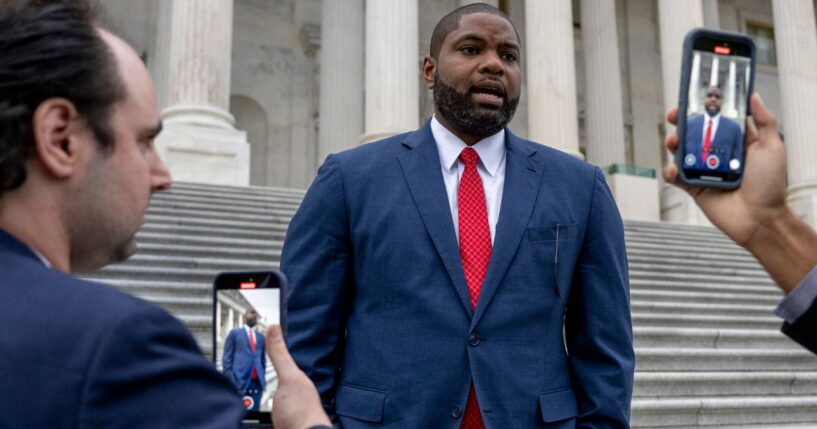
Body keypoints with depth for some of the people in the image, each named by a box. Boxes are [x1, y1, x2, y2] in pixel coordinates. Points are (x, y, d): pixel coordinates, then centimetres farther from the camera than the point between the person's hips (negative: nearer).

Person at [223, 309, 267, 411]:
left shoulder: (260, 337, 20)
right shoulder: (235, 333, 8)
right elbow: (227, 357, 3)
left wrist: (263, 376, 11)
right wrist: (229, 378, -5)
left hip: (257, 381, 4)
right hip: (239, 380, -4)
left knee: (254, 410, 1)